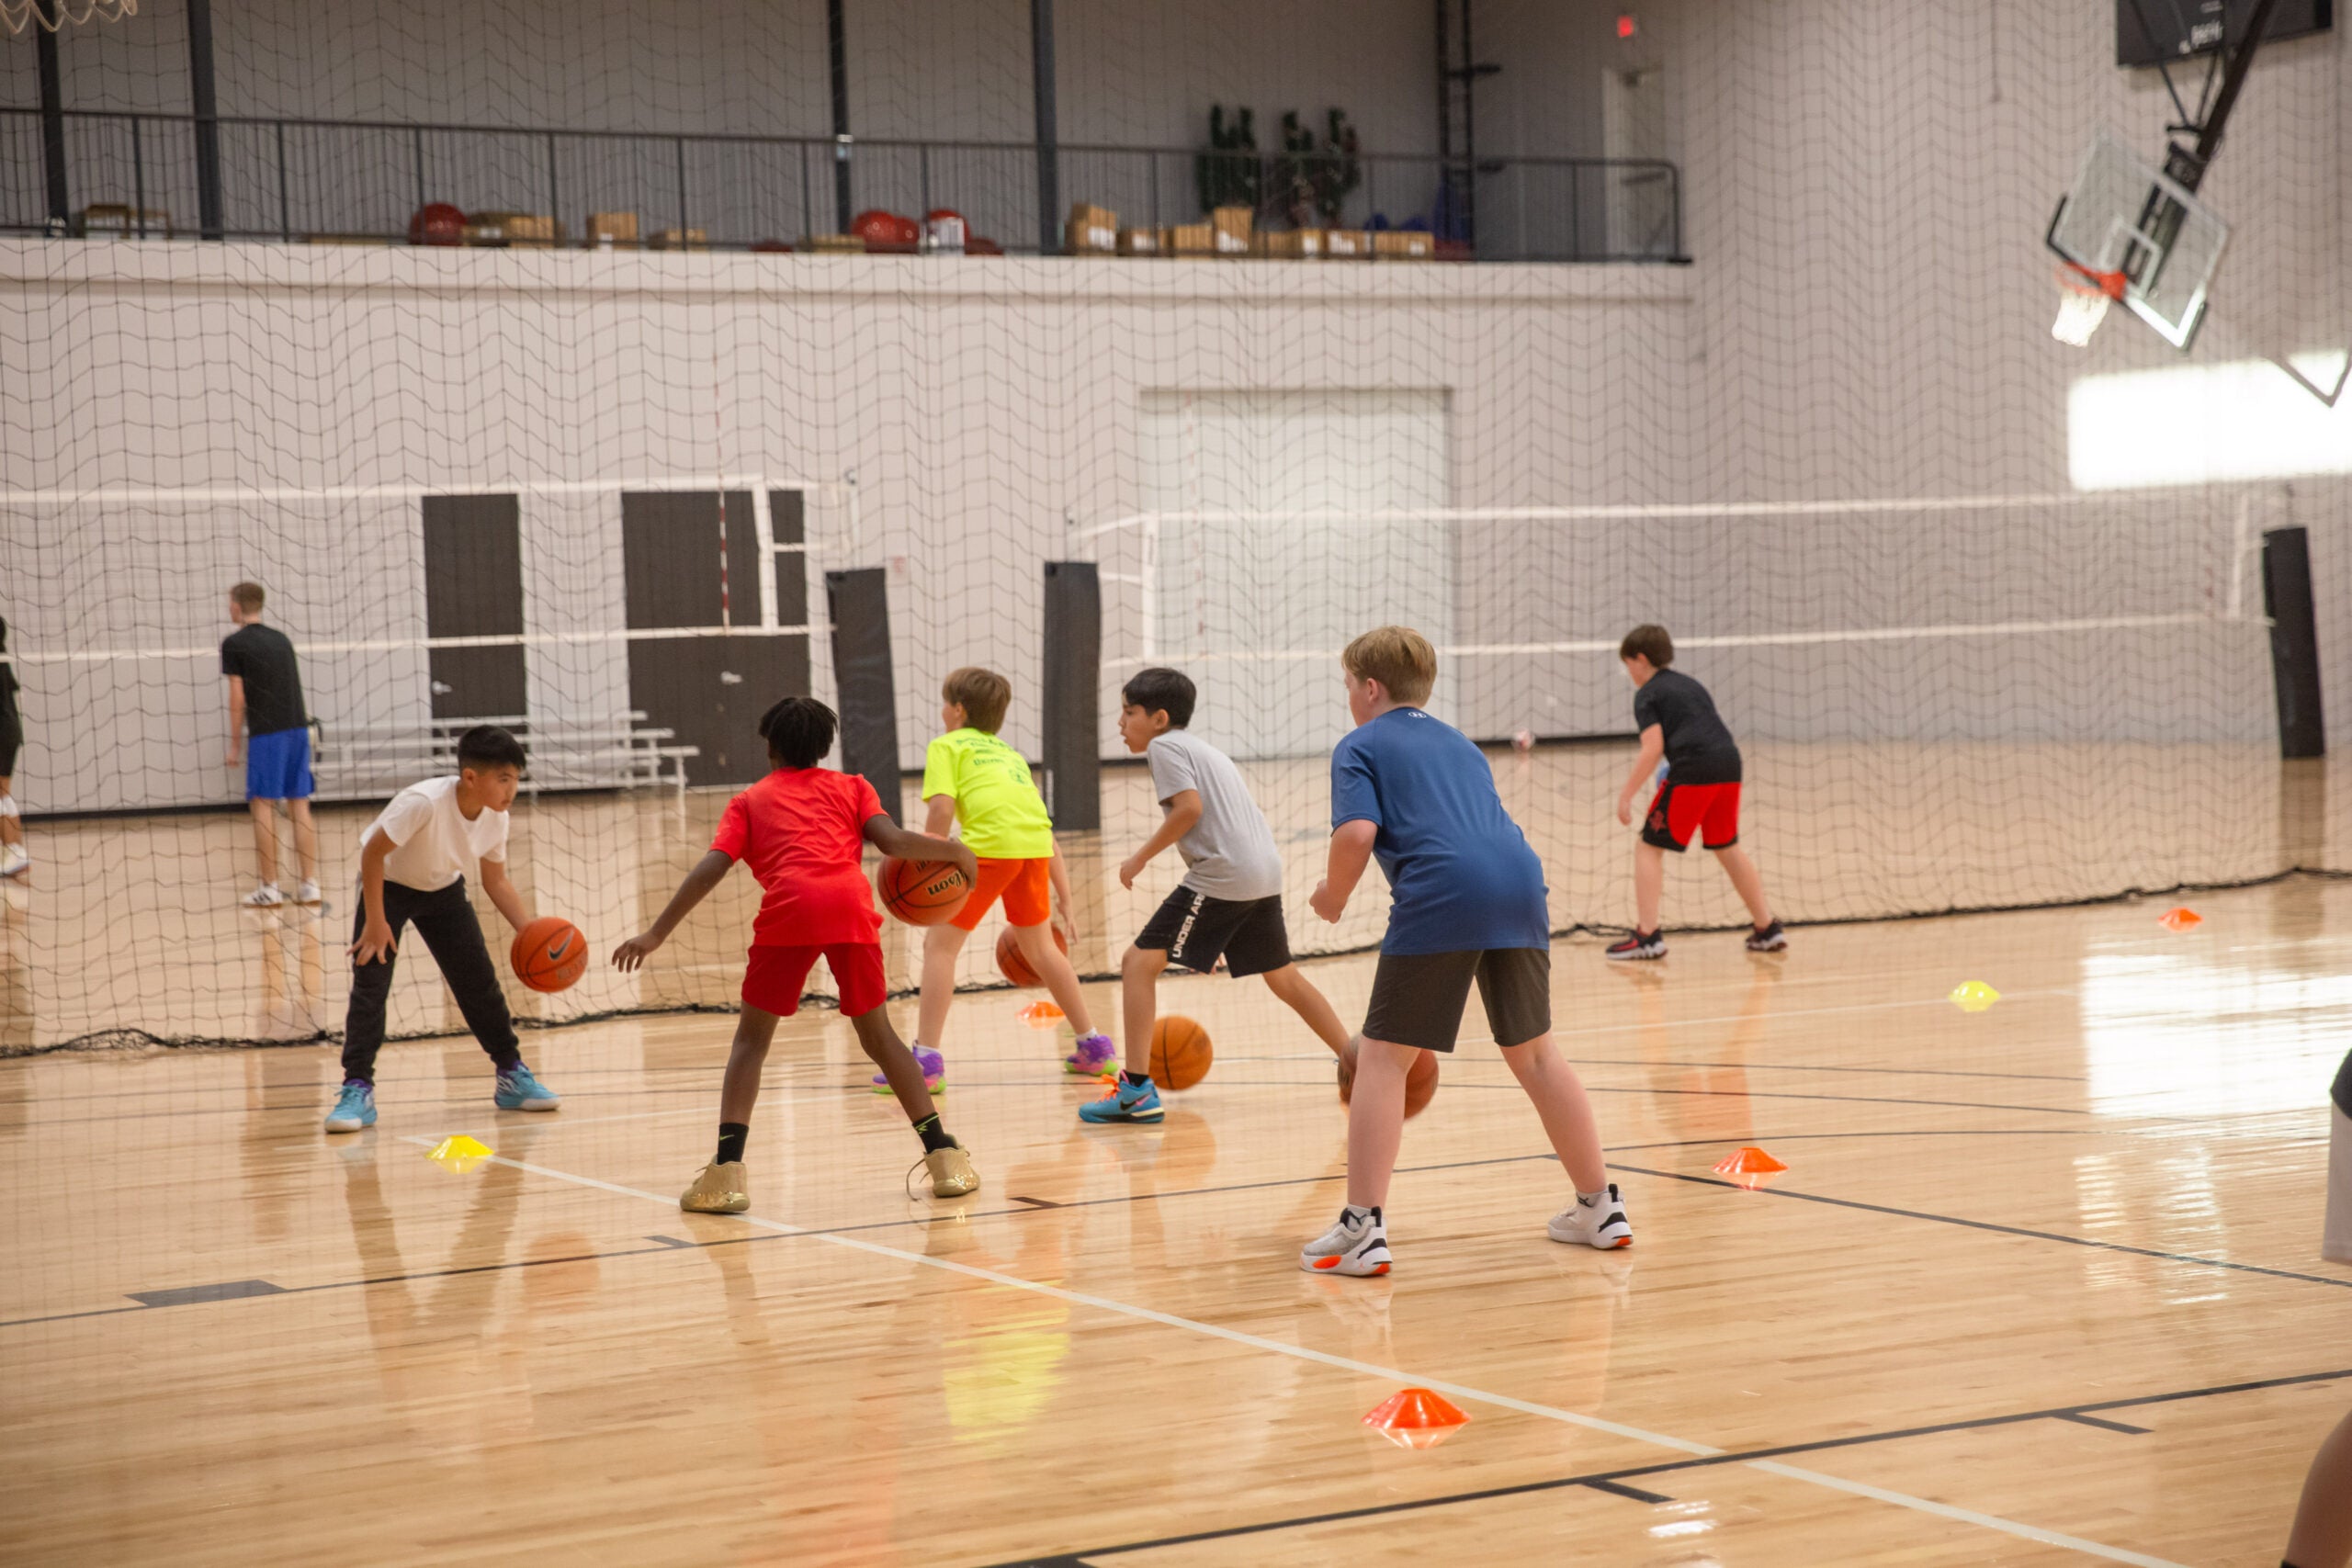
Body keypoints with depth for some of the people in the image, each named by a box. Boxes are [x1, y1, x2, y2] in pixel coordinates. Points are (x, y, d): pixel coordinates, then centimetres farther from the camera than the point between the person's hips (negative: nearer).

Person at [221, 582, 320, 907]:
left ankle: (269, 888, -1)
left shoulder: (234, 643, -3)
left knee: (262, 806, 0)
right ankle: (309, 884, 6)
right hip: (298, 728, 6)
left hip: (266, 733, -6)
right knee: (299, 805, 7)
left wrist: (234, 743, 0)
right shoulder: (281, 639, 15)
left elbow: (237, 698, -6)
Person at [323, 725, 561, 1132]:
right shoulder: (424, 803, -37)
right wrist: (375, 922, -26)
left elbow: (495, 882, -2)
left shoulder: (495, 818, -17)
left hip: (443, 889, 5)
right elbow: (372, 852, -28)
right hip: (387, 885, -5)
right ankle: (357, 1091, -11)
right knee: (370, 984, -16)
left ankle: (512, 1076, 16)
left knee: (479, 981, 3)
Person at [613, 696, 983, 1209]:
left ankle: (726, 1172, -4)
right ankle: (944, 1156, 12)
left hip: (787, 911, -1)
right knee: (877, 1034, 18)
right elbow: (892, 841, 10)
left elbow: (711, 868, 10)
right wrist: (952, 849, 25)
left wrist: (657, 934, 8)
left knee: (751, 1039, 11)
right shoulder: (851, 787, 28)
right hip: (851, 907, 1)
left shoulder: (749, 801, 25)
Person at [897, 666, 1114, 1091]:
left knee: (940, 944, 4)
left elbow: (941, 807, -4)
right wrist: (1063, 903, 31)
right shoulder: (1012, 755, 33)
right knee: (1039, 946, 25)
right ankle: (1094, 1047, 29)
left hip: (990, 844, -6)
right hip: (1036, 844, 6)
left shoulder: (947, 746, 16)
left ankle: (927, 1060, -4)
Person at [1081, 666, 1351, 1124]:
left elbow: (1189, 807, -16)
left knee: (1140, 962, -7)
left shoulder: (1164, 745, 0)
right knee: (1283, 977, 23)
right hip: (1265, 871, 9)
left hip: (1222, 875, -9)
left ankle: (1137, 1089, -13)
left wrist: (1141, 858, -6)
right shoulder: (1204, 750, 27)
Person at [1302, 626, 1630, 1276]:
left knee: (1382, 1057, 2)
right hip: (1521, 882, 6)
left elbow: (1358, 832, -5)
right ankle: (1601, 1207, 26)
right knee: (1534, 1052, 20)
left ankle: (1363, 1229, -5)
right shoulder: (1459, 743, 32)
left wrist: (1333, 894, 12)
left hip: (1439, 895, -6)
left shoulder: (1360, 746, 13)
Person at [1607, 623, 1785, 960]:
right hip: (1729, 764, 7)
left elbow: (1653, 749, -9)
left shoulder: (1647, 695, 4)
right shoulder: (1690, 684, 26)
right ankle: (1768, 929, 25)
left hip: (1692, 770, -7)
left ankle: (1647, 935, -6)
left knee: (1649, 847, 1)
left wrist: (1626, 794, -7)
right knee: (1728, 847, 22)